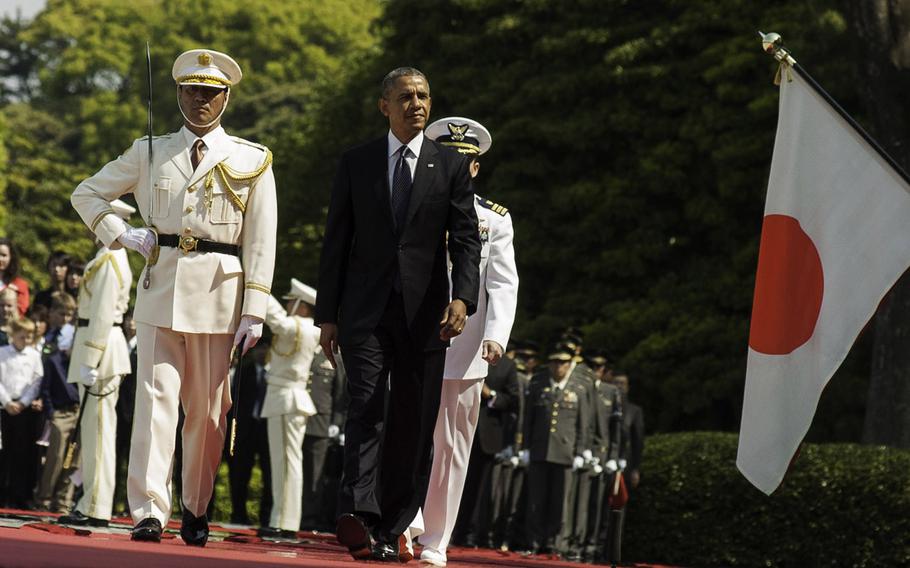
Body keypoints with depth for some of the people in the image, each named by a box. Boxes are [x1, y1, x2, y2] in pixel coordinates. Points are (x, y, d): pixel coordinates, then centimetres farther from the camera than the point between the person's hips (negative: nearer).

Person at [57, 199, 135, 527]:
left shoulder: (108, 260, -14)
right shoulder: (115, 258, 18)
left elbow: (102, 315, -19)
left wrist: (89, 361, -20)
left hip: (99, 346, -10)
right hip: (107, 347, 10)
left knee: (98, 430, -9)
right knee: (94, 430, 11)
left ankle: (96, 510, -8)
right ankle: (90, 505, 14)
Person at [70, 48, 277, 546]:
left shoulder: (252, 162, 7)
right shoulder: (149, 153, 11)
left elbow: (261, 243, 3)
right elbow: (86, 194, 18)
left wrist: (254, 312, -5)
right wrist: (121, 235, 2)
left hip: (219, 293, 0)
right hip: (161, 289, 0)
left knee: (209, 407, 5)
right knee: (156, 397, -9)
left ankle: (195, 512, 18)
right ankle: (148, 511, -15)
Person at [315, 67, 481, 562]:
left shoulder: (450, 166, 7)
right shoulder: (356, 164, 8)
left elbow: (465, 240, 1)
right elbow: (335, 242, 8)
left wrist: (462, 297, -17)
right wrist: (327, 315, 3)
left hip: (423, 314, 1)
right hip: (365, 311, -1)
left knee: (412, 424, 1)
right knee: (366, 407, -16)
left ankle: (389, 531, 7)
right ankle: (357, 513, -28)